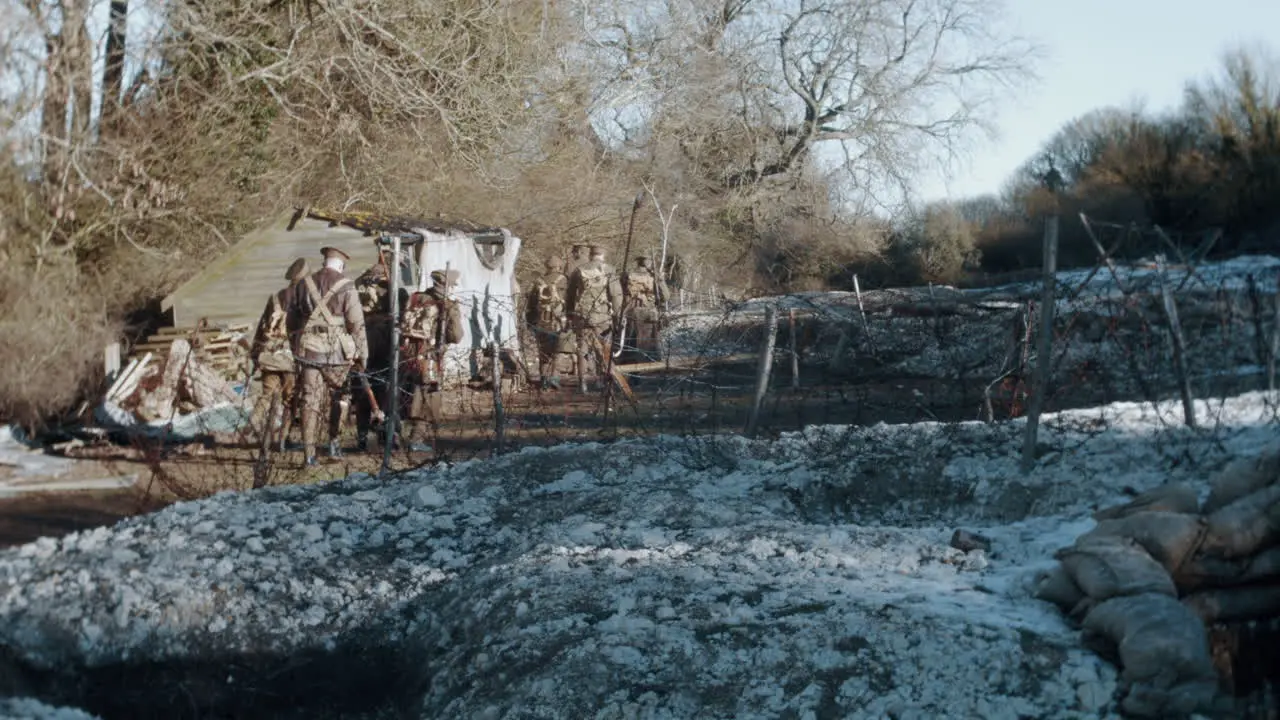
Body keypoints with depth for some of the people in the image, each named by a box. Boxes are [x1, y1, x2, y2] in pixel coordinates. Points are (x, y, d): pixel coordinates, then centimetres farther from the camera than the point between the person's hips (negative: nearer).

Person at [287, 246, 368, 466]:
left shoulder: (305, 283, 9)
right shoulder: (345, 286, -5)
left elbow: (292, 319, 15)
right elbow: (357, 323, -6)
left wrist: (295, 345, 24)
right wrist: (362, 354, 1)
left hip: (308, 350, 3)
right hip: (336, 350, -3)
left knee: (310, 400, 3)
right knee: (337, 398, 15)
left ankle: (309, 453, 0)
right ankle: (333, 443, 16)